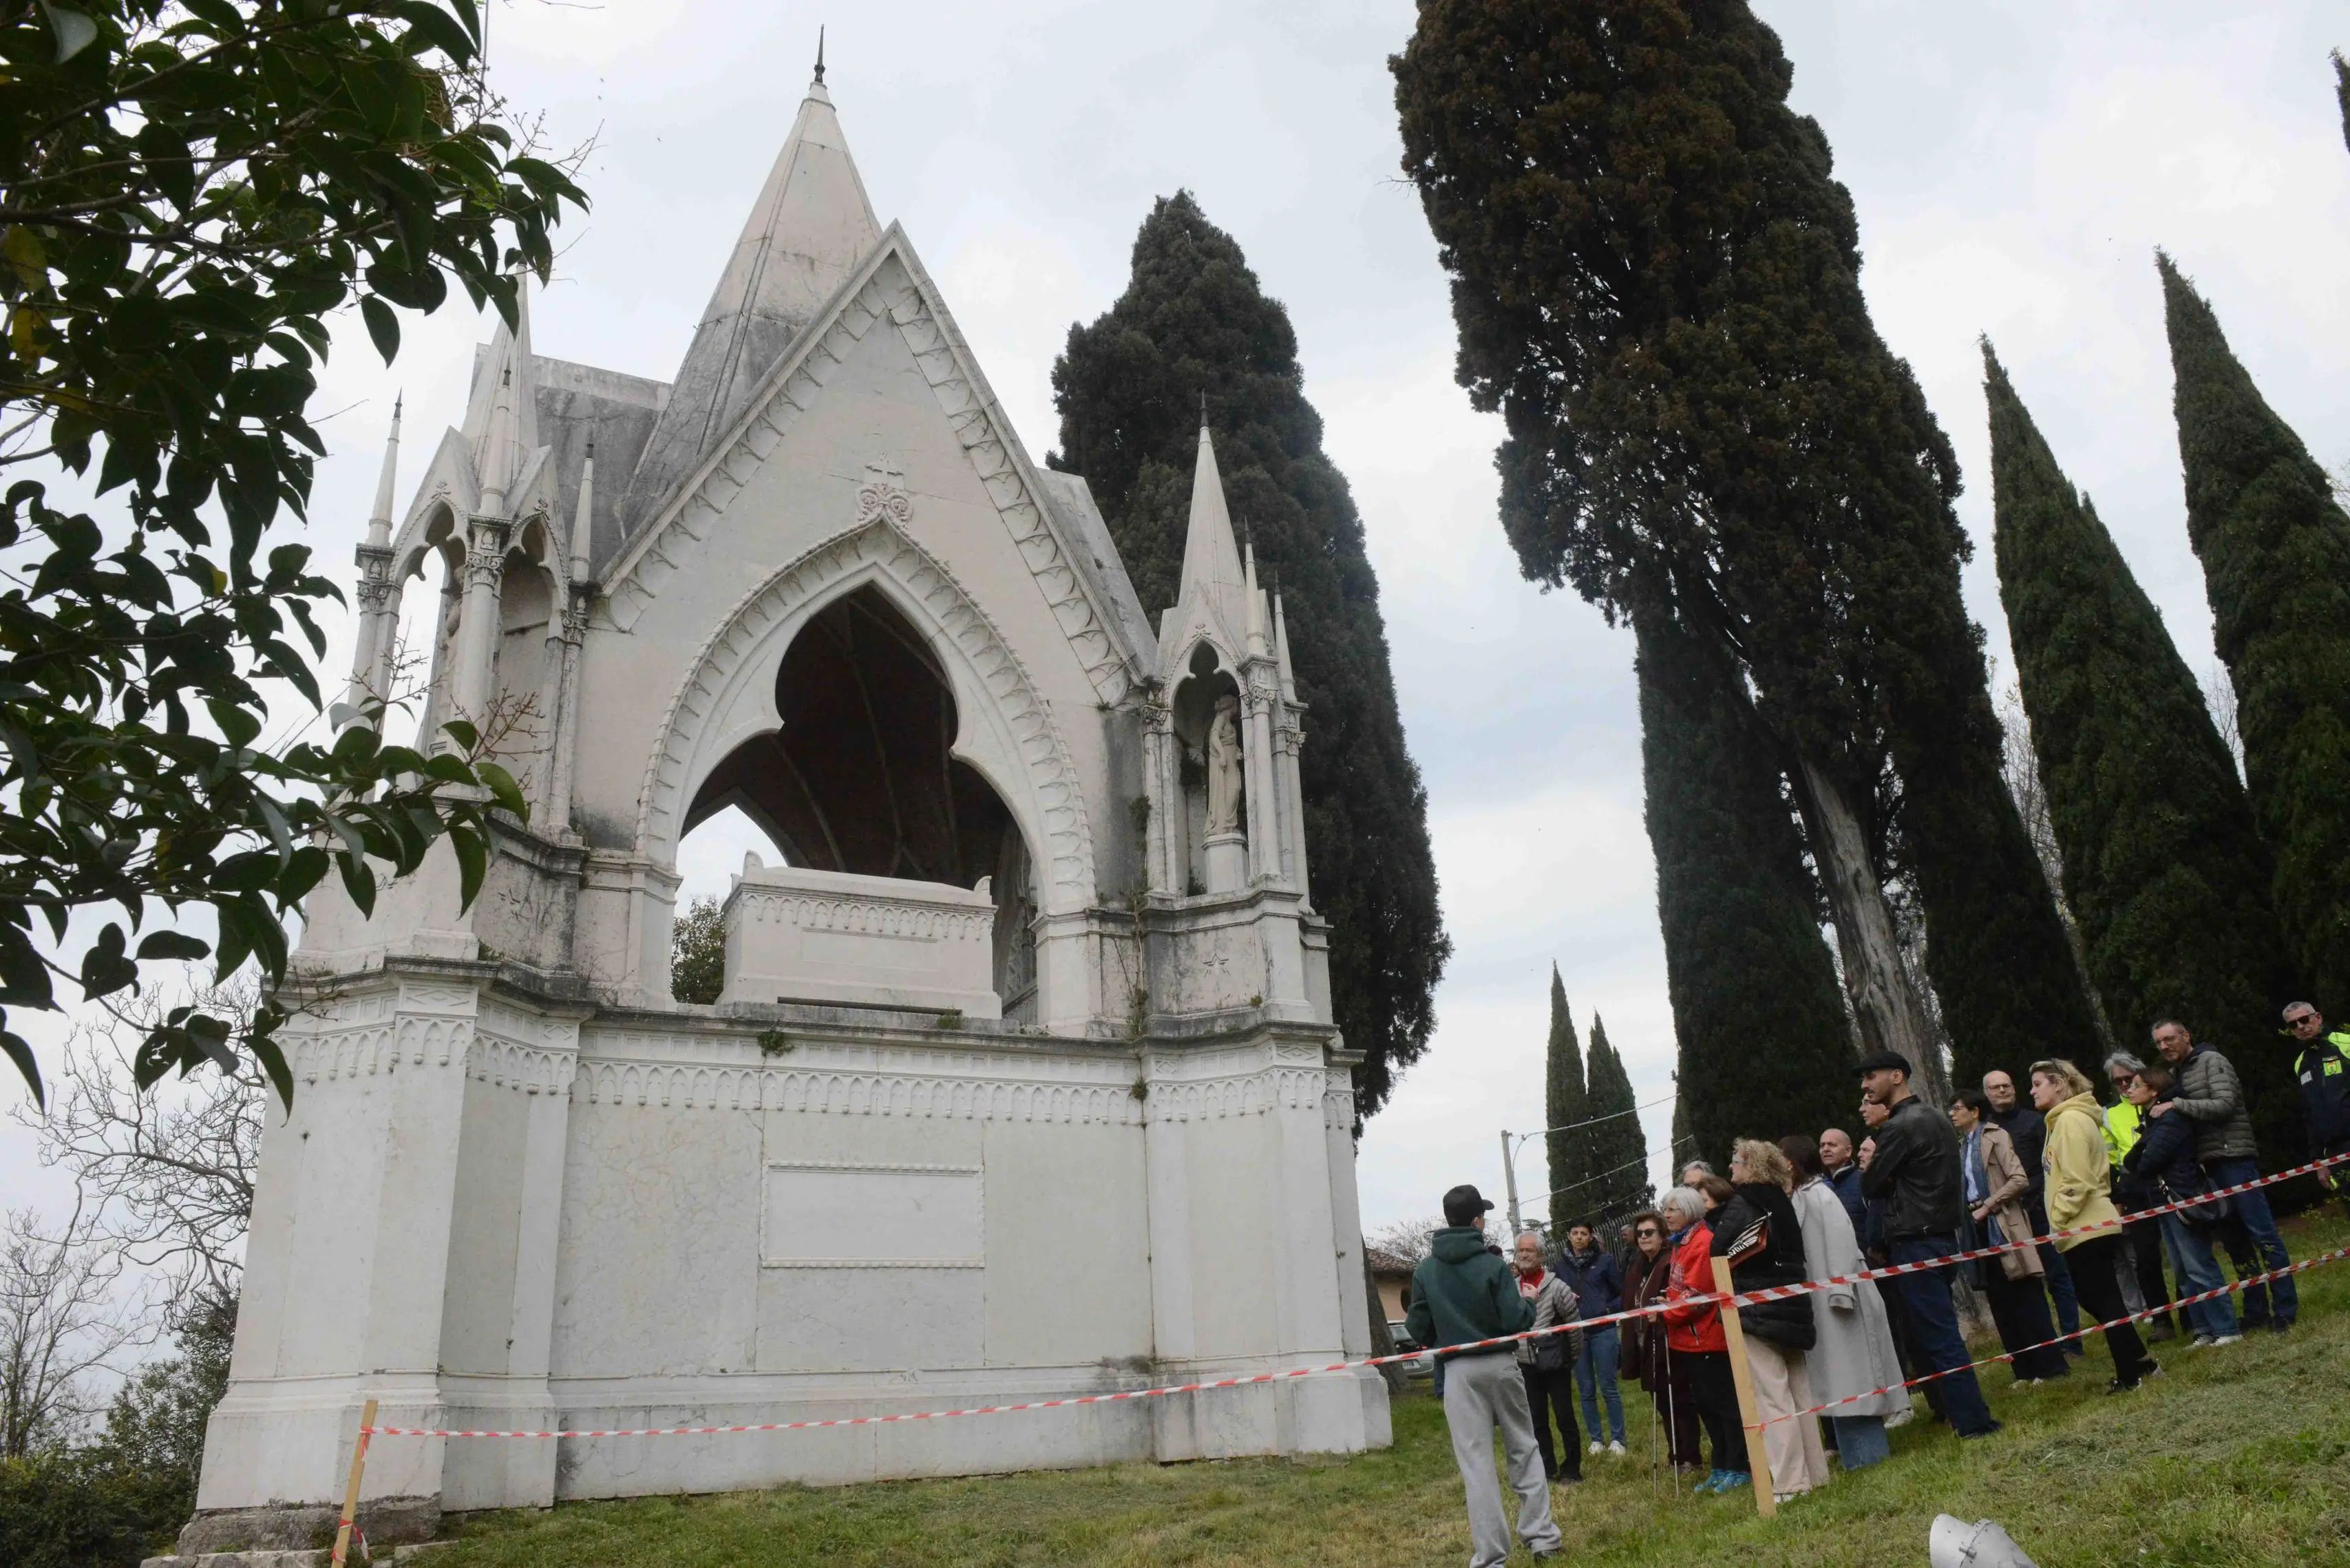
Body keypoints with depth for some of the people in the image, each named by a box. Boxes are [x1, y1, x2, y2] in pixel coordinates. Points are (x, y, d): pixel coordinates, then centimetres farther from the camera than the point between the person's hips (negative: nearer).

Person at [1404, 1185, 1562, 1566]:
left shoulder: (1425, 1271, -3)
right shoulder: (1493, 1265, -10)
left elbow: (1417, 1328, 1)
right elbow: (1516, 1321, -12)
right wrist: (1528, 1303, 9)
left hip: (1459, 1372, 0)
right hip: (1500, 1365, 0)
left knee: (1476, 1463, 2)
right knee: (1524, 1449, 17)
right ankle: (1541, 1536, 19)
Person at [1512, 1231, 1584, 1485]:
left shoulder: (1556, 1286, -11)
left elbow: (1575, 1325, -6)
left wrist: (1571, 1358, 0)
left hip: (1555, 1365, -4)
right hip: (1527, 1367, 4)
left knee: (1565, 1418, 4)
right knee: (1537, 1421, 12)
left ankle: (1572, 1469, 17)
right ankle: (1548, 1470, 22)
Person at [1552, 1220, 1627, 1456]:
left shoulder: (1604, 1261, 0)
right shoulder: (1559, 1265, 5)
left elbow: (1623, 1293, 3)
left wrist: (1609, 1309, -10)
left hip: (1602, 1331, -2)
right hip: (1575, 1333, 2)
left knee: (1608, 1387, 1)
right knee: (1586, 1390, 8)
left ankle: (1617, 1438, 10)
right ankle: (1596, 1438, 18)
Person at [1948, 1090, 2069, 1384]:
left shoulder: (1996, 1137, -6)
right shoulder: (1962, 1146, 15)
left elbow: (2019, 1180, -15)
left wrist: (1988, 1206, -16)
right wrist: (1969, 1210, 1)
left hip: (2002, 1224, -7)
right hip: (1979, 1225, 7)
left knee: (2024, 1297, -4)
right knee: (2000, 1302, 7)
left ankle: (2049, 1365, 3)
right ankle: (2025, 1371, 13)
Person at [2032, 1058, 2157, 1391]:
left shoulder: (2070, 1119, -16)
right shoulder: (2068, 1118, 15)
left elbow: (2076, 1181, -22)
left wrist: (2057, 1219, -15)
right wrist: (2060, 1221, 16)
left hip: (2086, 1229, -10)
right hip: (2091, 1226, 10)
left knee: (2104, 1302, -1)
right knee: (2100, 1299, 17)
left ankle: (2130, 1374, 7)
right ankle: (2140, 1361, 24)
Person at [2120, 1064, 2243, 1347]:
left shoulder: (2170, 1120, -15)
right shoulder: (2151, 1120, 15)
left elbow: (2147, 1163, -18)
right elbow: (2132, 1163, 14)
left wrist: (2134, 1165, 0)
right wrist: (2133, 1163, -6)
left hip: (2181, 1200, -10)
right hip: (2165, 1200, 10)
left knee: (2199, 1267, -7)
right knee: (2183, 1271, 11)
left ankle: (2227, 1329, -1)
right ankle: (2205, 1330, 17)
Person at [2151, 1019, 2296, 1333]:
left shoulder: (2211, 1061, -4)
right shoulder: (2175, 1075, 17)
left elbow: (2225, 1104, -16)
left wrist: (2176, 1105, -19)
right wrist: (2161, 1110, 1)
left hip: (2234, 1159, -8)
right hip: (2210, 1165, 8)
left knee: (2262, 1233, -7)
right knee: (2235, 1240, 10)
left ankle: (2286, 1309, -4)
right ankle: (2256, 1311, 15)